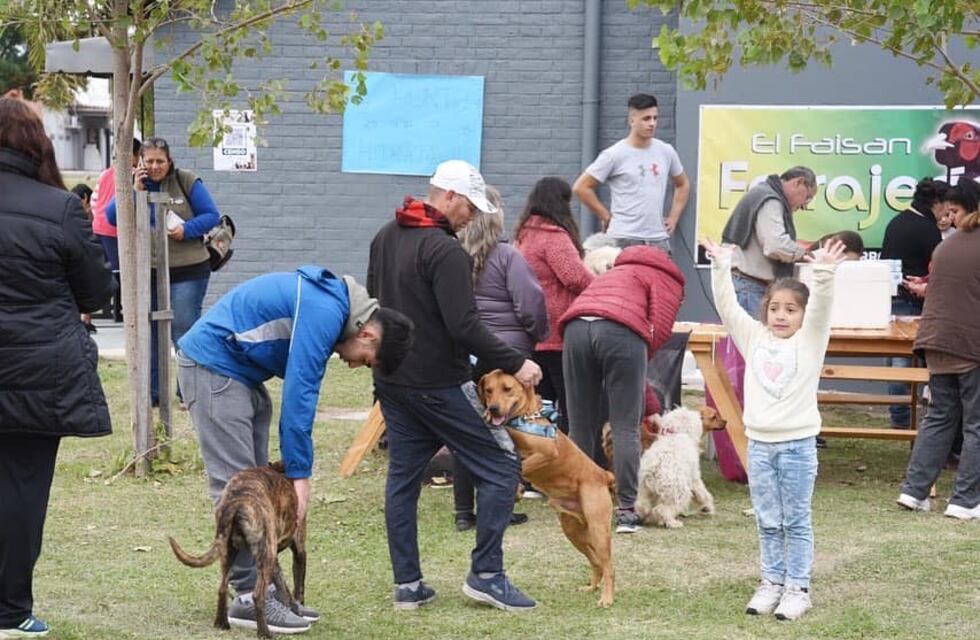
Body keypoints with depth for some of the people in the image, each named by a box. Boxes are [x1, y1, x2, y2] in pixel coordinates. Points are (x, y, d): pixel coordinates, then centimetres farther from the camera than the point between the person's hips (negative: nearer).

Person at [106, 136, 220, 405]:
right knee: (149, 332, 9)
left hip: (187, 272, -4)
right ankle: (151, 391, 18)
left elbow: (212, 215, -3)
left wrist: (187, 229, -19)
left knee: (184, 331, -4)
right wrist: (135, 190, -14)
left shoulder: (187, 182, -3)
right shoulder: (134, 184, 6)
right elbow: (111, 217, -4)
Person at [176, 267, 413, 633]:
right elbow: (299, 394, -24)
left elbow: (302, 391, 14)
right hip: (212, 366, -11)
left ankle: (265, 589, 13)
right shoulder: (324, 314, -22)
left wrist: (294, 470, 10)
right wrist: (299, 473, -21)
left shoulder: (330, 308, 9)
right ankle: (249, 597, -9)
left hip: (241, 371, 11)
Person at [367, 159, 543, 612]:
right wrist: (515, 364, -17)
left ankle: (407, 584, 12)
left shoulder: (385, 237, 10)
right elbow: (464, 328, -23)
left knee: (402, 479, 12)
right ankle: (486, 575, -1)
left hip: (391, 382, 9)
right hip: (438, 384, -9)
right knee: (500, 468, 0)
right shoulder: (444, 250, -19)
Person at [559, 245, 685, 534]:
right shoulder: (667, 279, 22)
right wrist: (641, 359, 18)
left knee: (580, 426, 13)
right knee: (626, 428, 1)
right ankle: (626, 510, -2)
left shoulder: (616, 272, 41)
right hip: (621, 331, -5)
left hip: (576, 327, 5)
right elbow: (660, 328, 2)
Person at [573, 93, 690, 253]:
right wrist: (606, 216, -2)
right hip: (625, 239, -5)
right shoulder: (614, 155, -4)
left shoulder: (666, 152, 10)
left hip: (659, 239, 5)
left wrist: (673, 217, 13)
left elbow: (683, 184, 25)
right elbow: (582, 187, -3)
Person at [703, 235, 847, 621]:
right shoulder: (754, 338, 7)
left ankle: (798, 588, 8)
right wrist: (721, 267, -12)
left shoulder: (810, 341, -1)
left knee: (796, 523, 3)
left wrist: (824, 274, -34)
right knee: (768, 523, 11)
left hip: (797, 445, -4)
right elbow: (728, 306, 0)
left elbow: (821, 308, -17)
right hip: (759, 444, 4)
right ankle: (772, 582, 20)